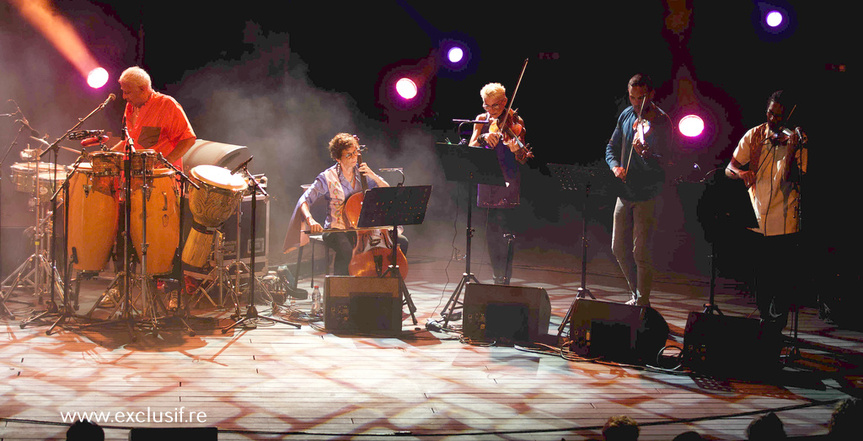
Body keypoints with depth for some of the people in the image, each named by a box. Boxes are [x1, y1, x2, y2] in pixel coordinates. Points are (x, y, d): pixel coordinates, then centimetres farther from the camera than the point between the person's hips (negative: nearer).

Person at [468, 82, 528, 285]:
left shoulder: (515, 122, -2)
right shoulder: (482, 120, 11)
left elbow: (522, 160, -8)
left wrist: (517, 150, -31)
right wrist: (483, 138, -20)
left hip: (507, 181, -5)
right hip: (486, 180, 5)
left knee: (505, 230, -12)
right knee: (491, 231, 7)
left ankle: (505, 279, -10)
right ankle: (497, 278, 17)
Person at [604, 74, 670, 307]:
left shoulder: (661, 123, -14)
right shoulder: (626, 115, 6)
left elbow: (659, 164, -22)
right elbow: (612, 147, 16)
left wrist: (645, 153, -44)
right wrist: (615, 166, -4)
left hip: (647, 196, -6)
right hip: (625, 192, 7)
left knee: (641, 252, -6)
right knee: (619, 248, 13)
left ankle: (643, 302, 6)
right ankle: (636, 294, 30)